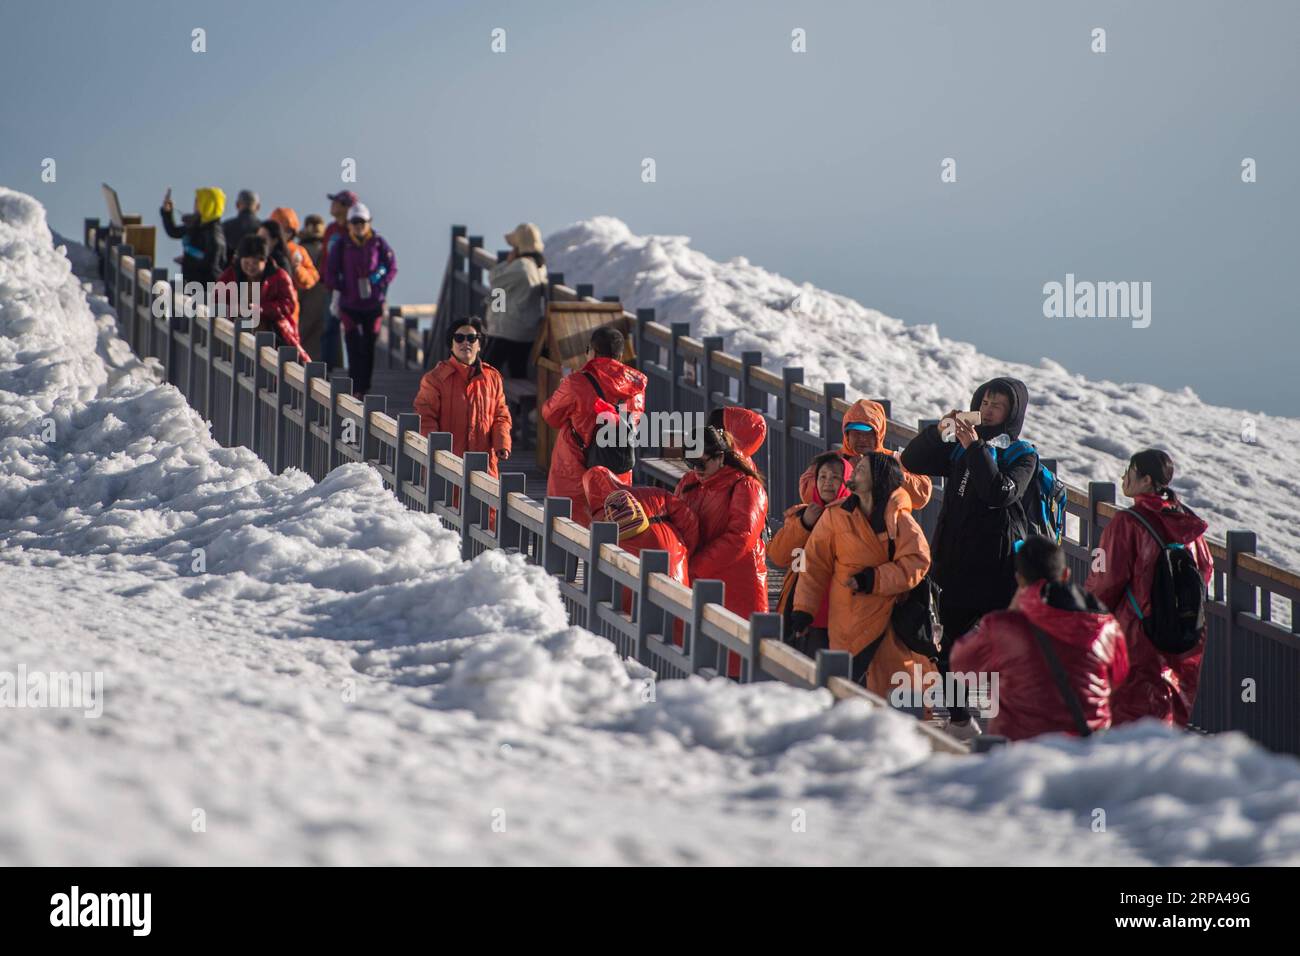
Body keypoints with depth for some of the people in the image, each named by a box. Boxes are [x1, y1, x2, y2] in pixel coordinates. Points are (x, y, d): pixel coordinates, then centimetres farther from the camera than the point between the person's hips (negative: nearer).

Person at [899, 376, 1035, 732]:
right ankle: (956, 713, 12)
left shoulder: (1022, 457, 0)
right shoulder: (958, 450, 13)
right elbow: (911, 462, 7)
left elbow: (1001, 493, -17)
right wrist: (938, 430, -7)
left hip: (999, 560, -5)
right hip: (955, 557, 5)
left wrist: (975, 447, -20)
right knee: (954, 635, 5)